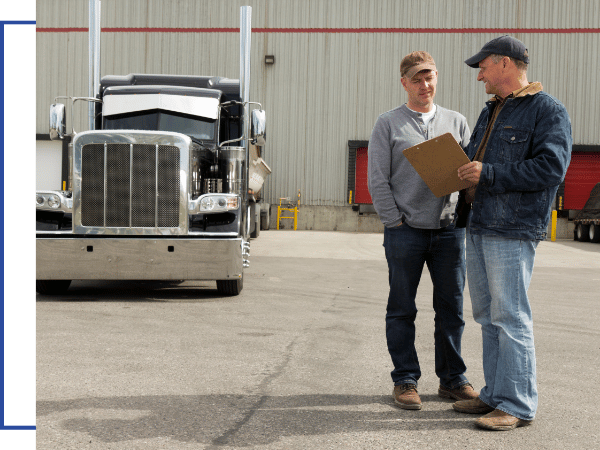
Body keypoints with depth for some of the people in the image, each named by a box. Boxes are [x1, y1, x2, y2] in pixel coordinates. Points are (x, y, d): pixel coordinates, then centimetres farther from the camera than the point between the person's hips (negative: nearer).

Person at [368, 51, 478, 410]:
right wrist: (396, 222, -7)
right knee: (402, 310, 4)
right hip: (406, 231, -2)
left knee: (452, 308, 7)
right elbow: (378, 180, 0)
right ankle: (406, 380, 14)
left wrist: (463, 215, -7)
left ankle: (453, 379, 19)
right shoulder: (388, 124, 4)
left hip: (449, 229, 3)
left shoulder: (456, 122, 13)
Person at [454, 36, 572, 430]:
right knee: (488, 317, 12)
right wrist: (458, 172, 6)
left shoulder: (548, 111, -7)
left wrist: (489, 175, -20)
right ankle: (495, 395, 21)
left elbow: (551, 168, -19)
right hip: (478, 227, 9)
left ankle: (518, 406, 0)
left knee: (510, 317, -7)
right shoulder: (491, 112, 20)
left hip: (513, 232, -9)